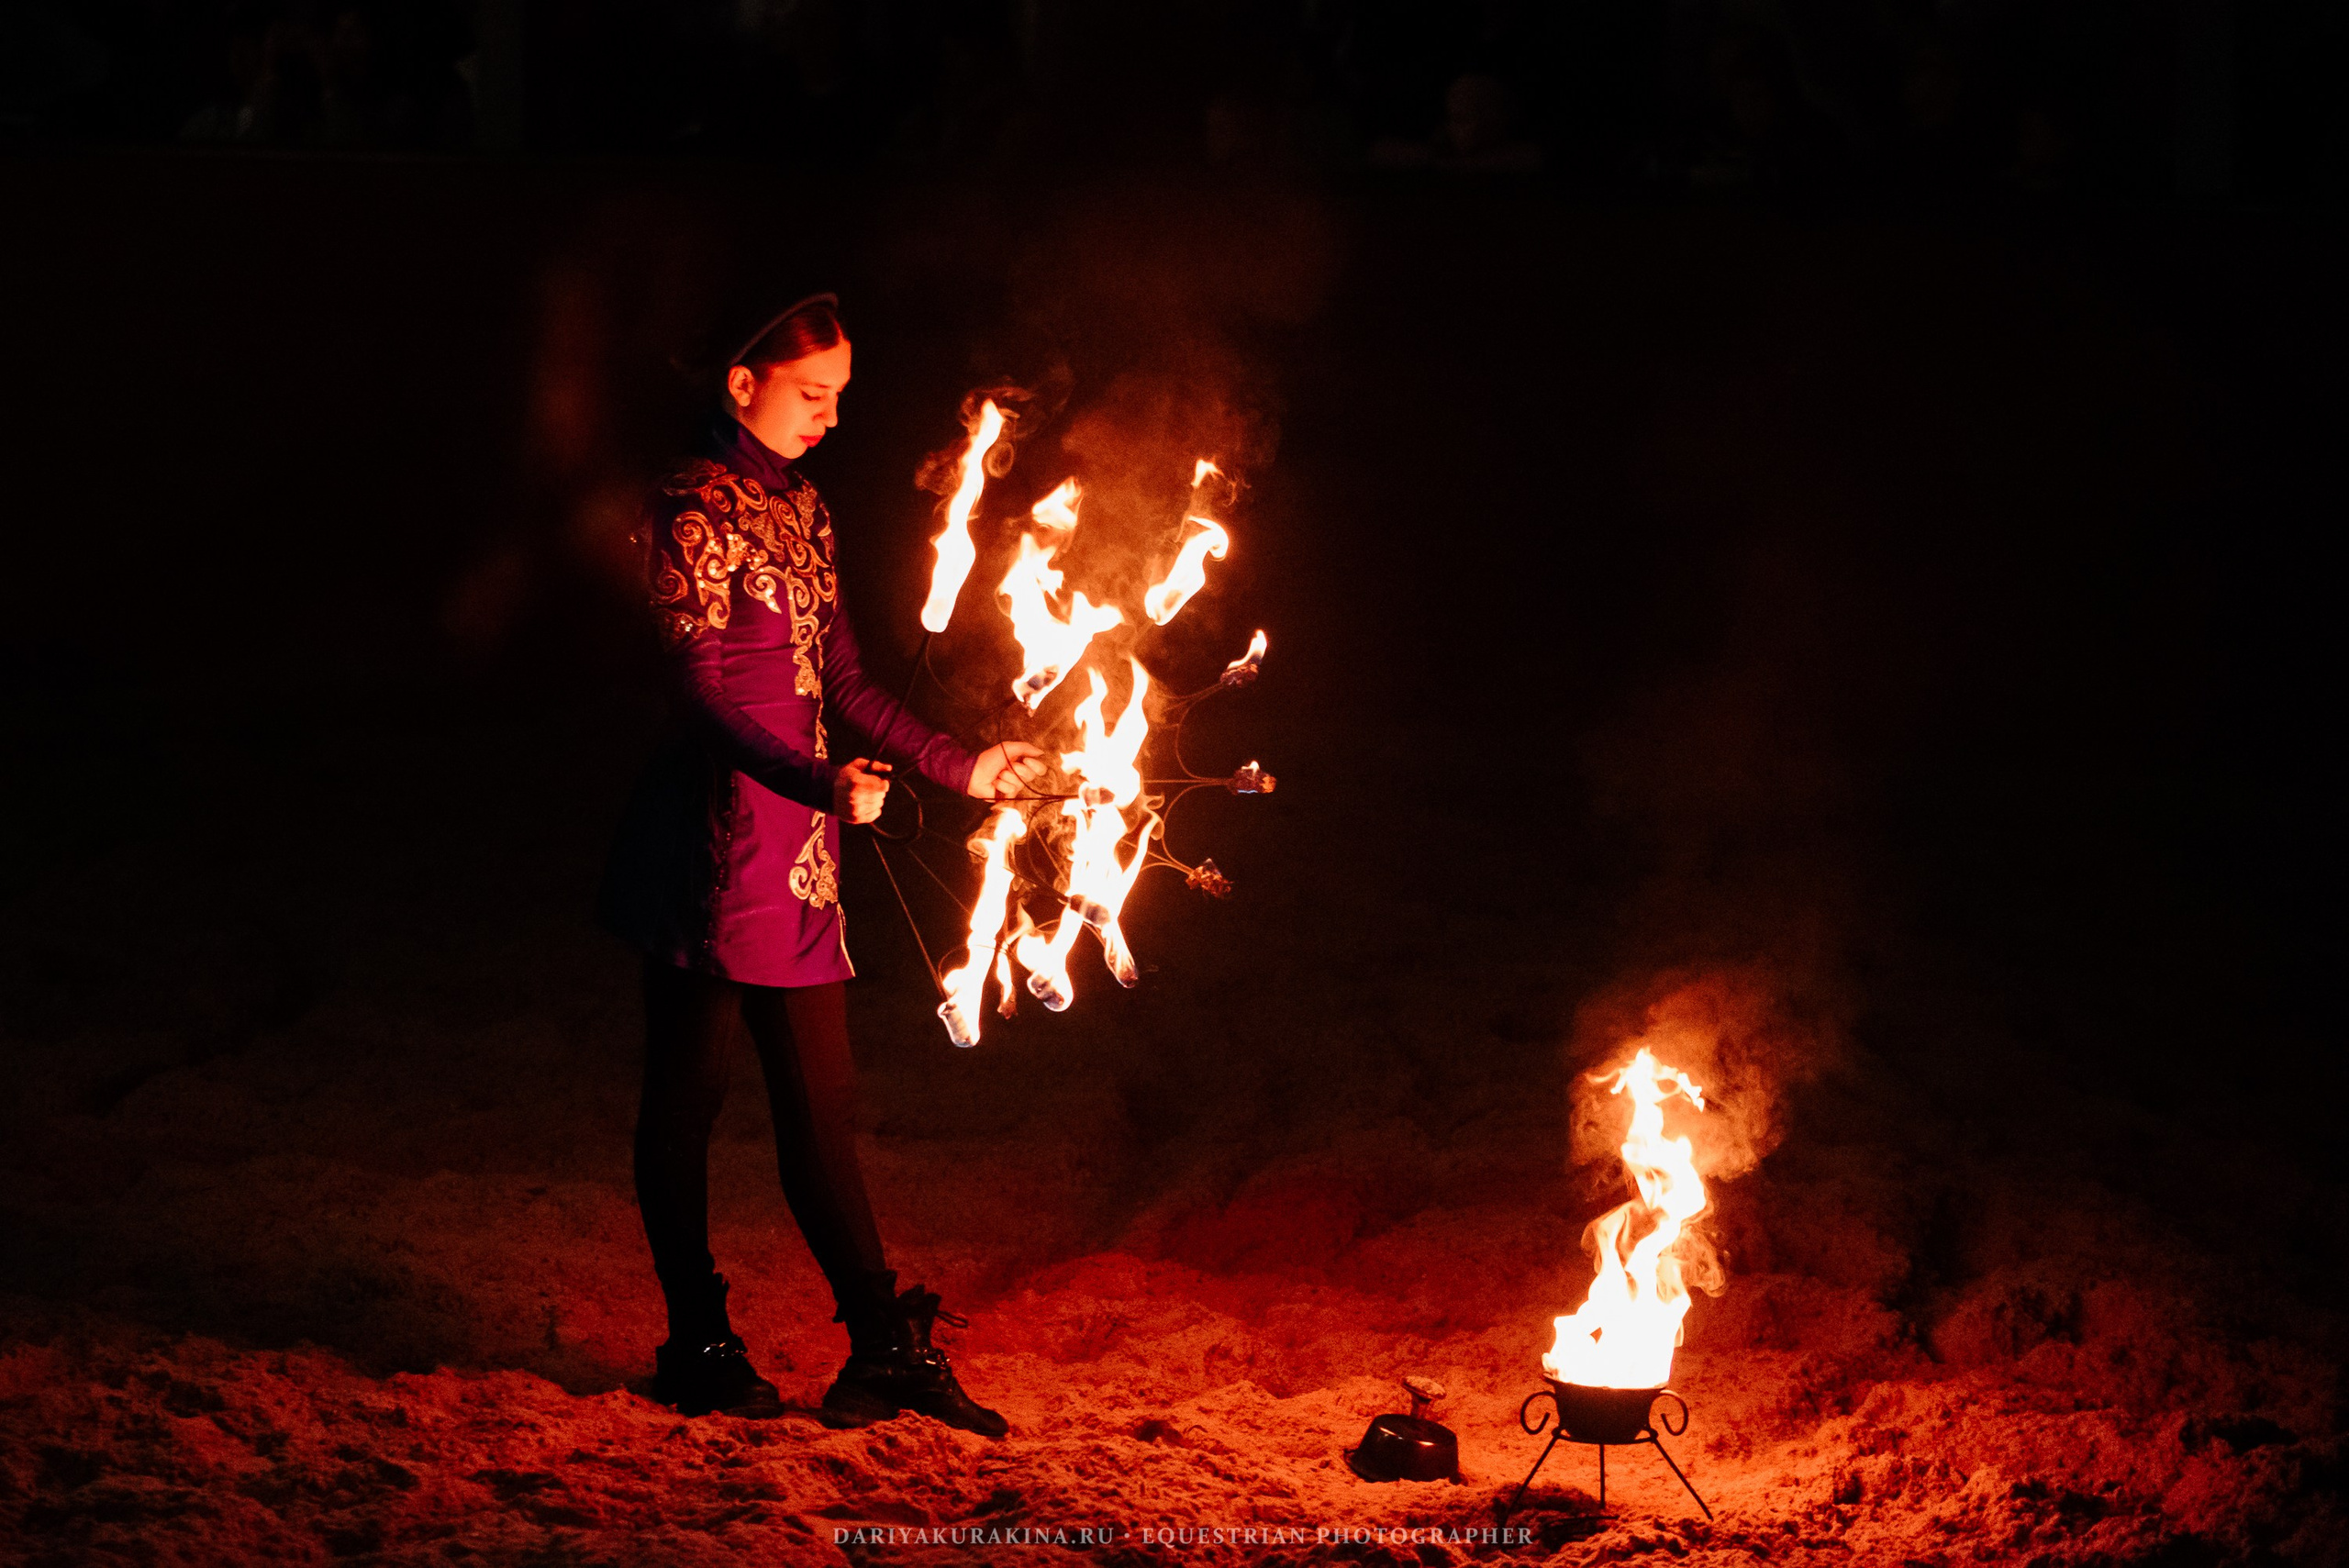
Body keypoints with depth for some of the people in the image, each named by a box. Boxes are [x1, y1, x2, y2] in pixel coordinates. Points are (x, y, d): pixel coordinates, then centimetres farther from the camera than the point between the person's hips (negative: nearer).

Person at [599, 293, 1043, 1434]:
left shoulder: (800, 509, 16)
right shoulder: (695, 509, -10)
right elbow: (703, 692, -18)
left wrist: (959, 768, 16)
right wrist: (821, 783, -30)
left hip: (797, 843, 8)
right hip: (713, 840, -8)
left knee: (819, 1103, 8)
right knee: (687, 1092, 3)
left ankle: (887, 1348, 8)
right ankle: (698, 1348, 11)